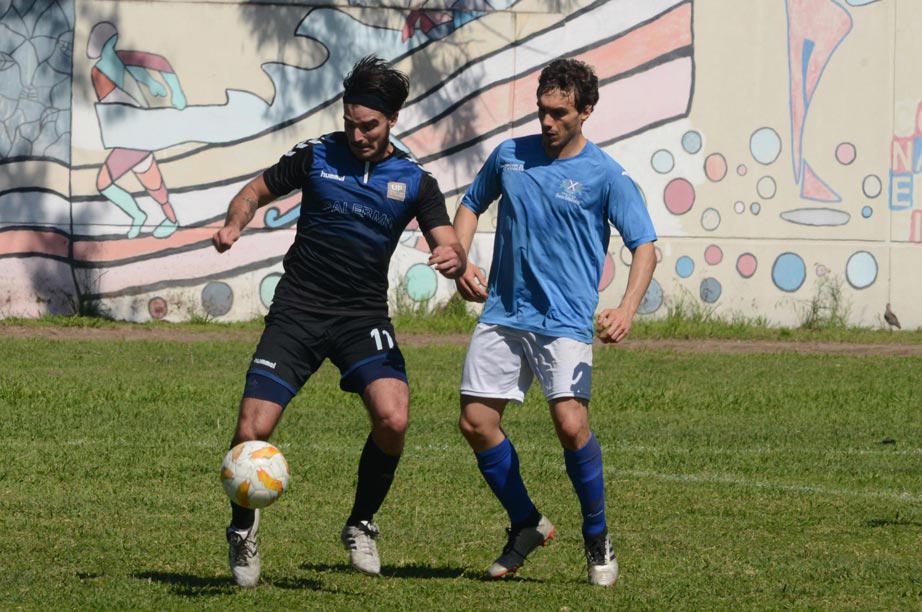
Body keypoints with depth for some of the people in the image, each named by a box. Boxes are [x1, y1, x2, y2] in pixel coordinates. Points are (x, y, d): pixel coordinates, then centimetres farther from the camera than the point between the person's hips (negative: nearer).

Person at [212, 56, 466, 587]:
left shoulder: (415, 181, 1)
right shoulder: (316, 156, 0)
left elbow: (452, 250, -5)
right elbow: (256, 192, 11)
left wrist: (453, 259, -30)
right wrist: (235, 224, -11)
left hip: (363, 318, 0)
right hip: (297, 310, 0)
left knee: (394, 419, -24)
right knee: (252, 433, -11)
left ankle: (361, 526, 2)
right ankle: (243, 531, 19)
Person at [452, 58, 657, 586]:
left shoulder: (607, 176, -6)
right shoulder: (510, 155, 7)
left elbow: (645, 245, -7)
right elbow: (472, 204, 23)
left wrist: (627, 308, -23)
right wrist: (462, 263, 6)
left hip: (566, 321, -5)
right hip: (503, 314, 5)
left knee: (570, 423, -20)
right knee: (476, 422, -1)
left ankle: (598, 538, 0)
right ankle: (527, 524, 20)